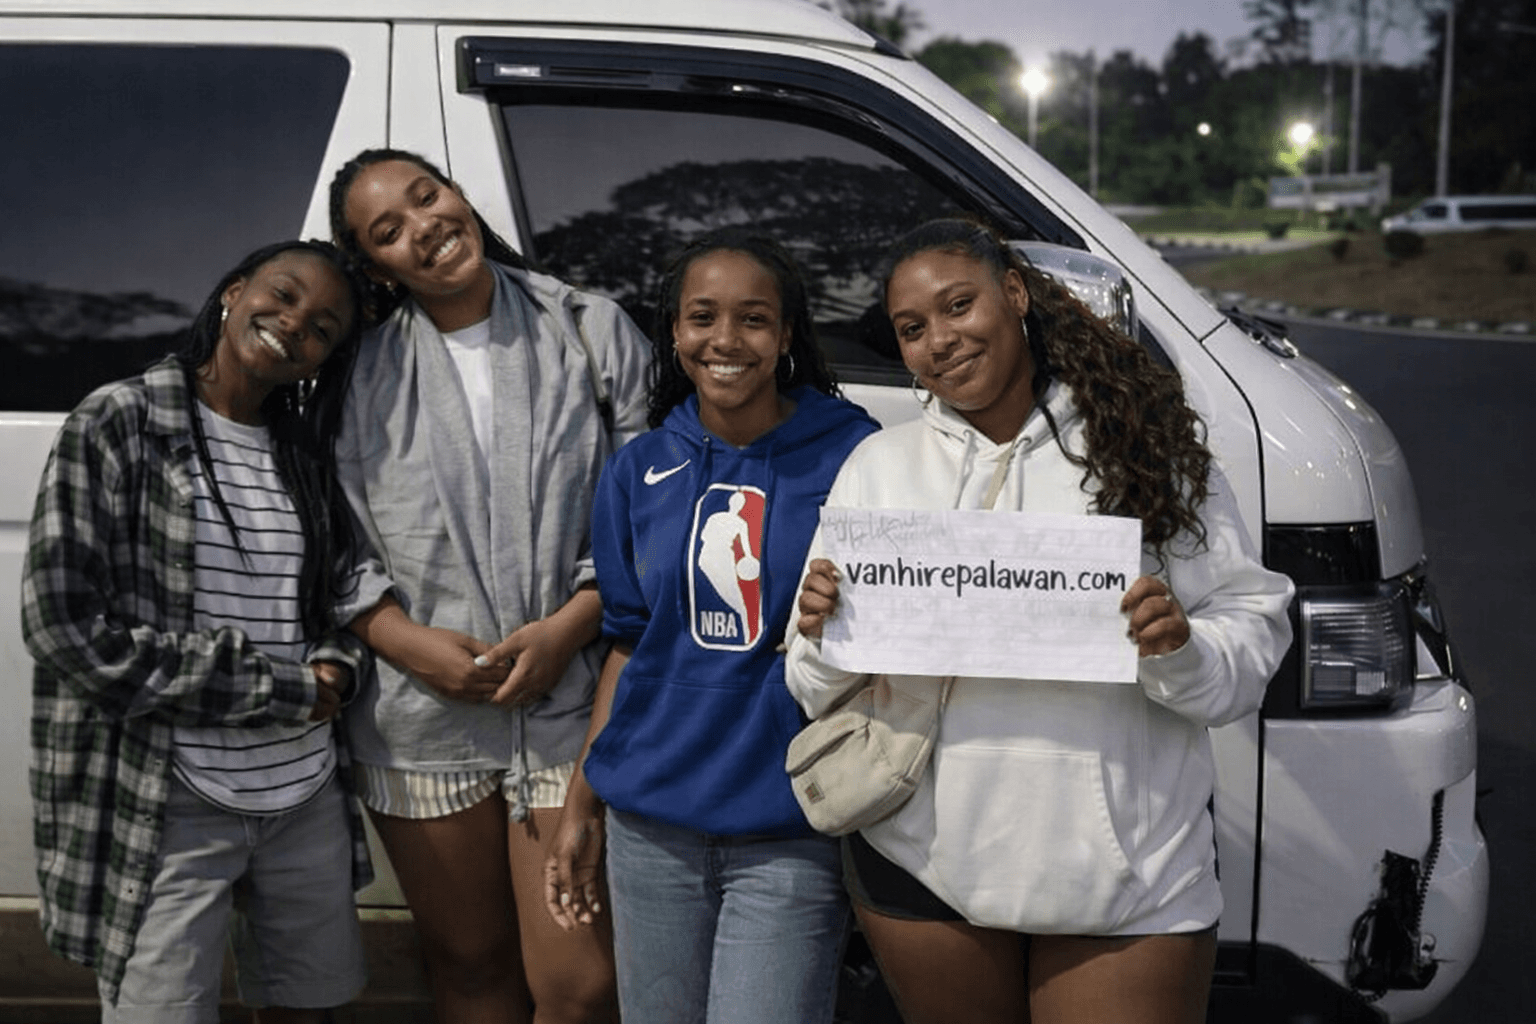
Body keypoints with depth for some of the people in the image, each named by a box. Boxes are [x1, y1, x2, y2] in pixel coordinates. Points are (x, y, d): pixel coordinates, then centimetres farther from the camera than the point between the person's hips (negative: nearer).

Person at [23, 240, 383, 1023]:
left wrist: (336, 665, -6)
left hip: (309, 796, 6)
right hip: (167, 809, -5)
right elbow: (66, 622, -15)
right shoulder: (119, 423, -7)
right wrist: (277, 689, -14)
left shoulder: (310, 453, 9)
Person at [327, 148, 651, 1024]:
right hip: (421, 718, 2)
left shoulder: (594, 334, 3)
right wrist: (408, 642, -11)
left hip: (571, 704, -1)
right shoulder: (361, 374, 5)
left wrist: (568, 625, -12)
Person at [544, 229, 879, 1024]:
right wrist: (580, 807, 11)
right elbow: (629, 644, 12)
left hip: (792, 834, -3)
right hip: (651, 825, 4)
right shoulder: (638, 473, 6)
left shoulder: (854, 455, -6)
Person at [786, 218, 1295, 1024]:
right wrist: (822, 639, -16)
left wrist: (1181, 650, -22)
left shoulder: (1149, 446, 0)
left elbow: (1253, 633, -1)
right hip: (923, 865, 2)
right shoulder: (878, 467, 6)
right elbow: (821, 694, 5)